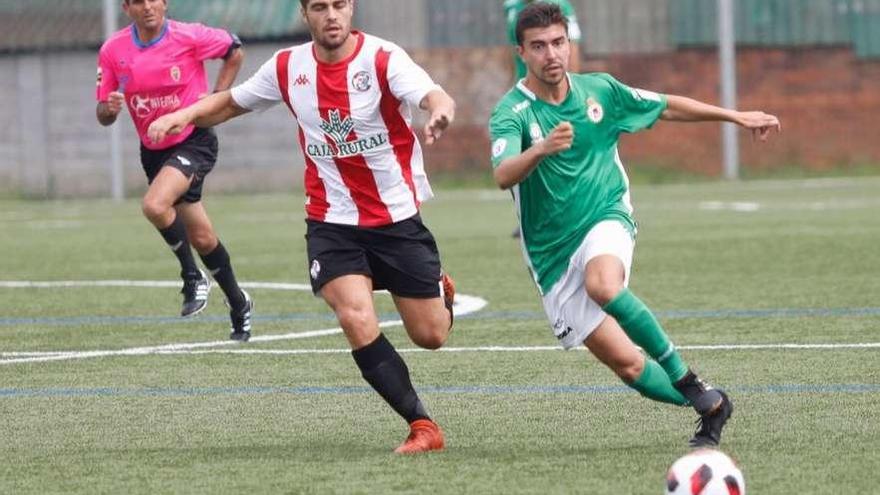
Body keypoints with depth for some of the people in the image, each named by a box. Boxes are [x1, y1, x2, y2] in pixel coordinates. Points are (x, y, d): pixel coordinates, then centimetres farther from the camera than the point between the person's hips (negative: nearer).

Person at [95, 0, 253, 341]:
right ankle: (238, 304, 32)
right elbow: (103, 116, 2)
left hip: (194, 141, -5)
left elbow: (234, 50, 5)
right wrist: (109, 109, -22)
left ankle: (193, 277, -7)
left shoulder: (189, 37, -13)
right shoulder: (113, 51, -4)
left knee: (155, 205, -29)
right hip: (153, 151, 5)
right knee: (201, 237, 11)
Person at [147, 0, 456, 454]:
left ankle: (441, 291, 42)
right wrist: (184, 115, -4)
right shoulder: (287, 68, -2)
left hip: (397, 219, -2)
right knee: (356, 319, -22)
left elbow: (434, 97, -33)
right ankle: (422, 425, -11)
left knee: (431, 335, 4)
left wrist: (441, 112, -57)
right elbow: (231, 102, 14)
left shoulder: (383, 59, -15)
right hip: (332, 223, 2)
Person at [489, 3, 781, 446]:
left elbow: (668, 107, 18)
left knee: (602, 284, -36)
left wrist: (737, 117, 19)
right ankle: (710, 406, 14)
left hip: (607, 220, 1)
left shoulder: (599, 90, 2)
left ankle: (685, 378, -23)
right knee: (627, 365, -7)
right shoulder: (512, 114, -12)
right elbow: (503, 175, -31)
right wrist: (542, 148, -50)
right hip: (553, 255, -1)